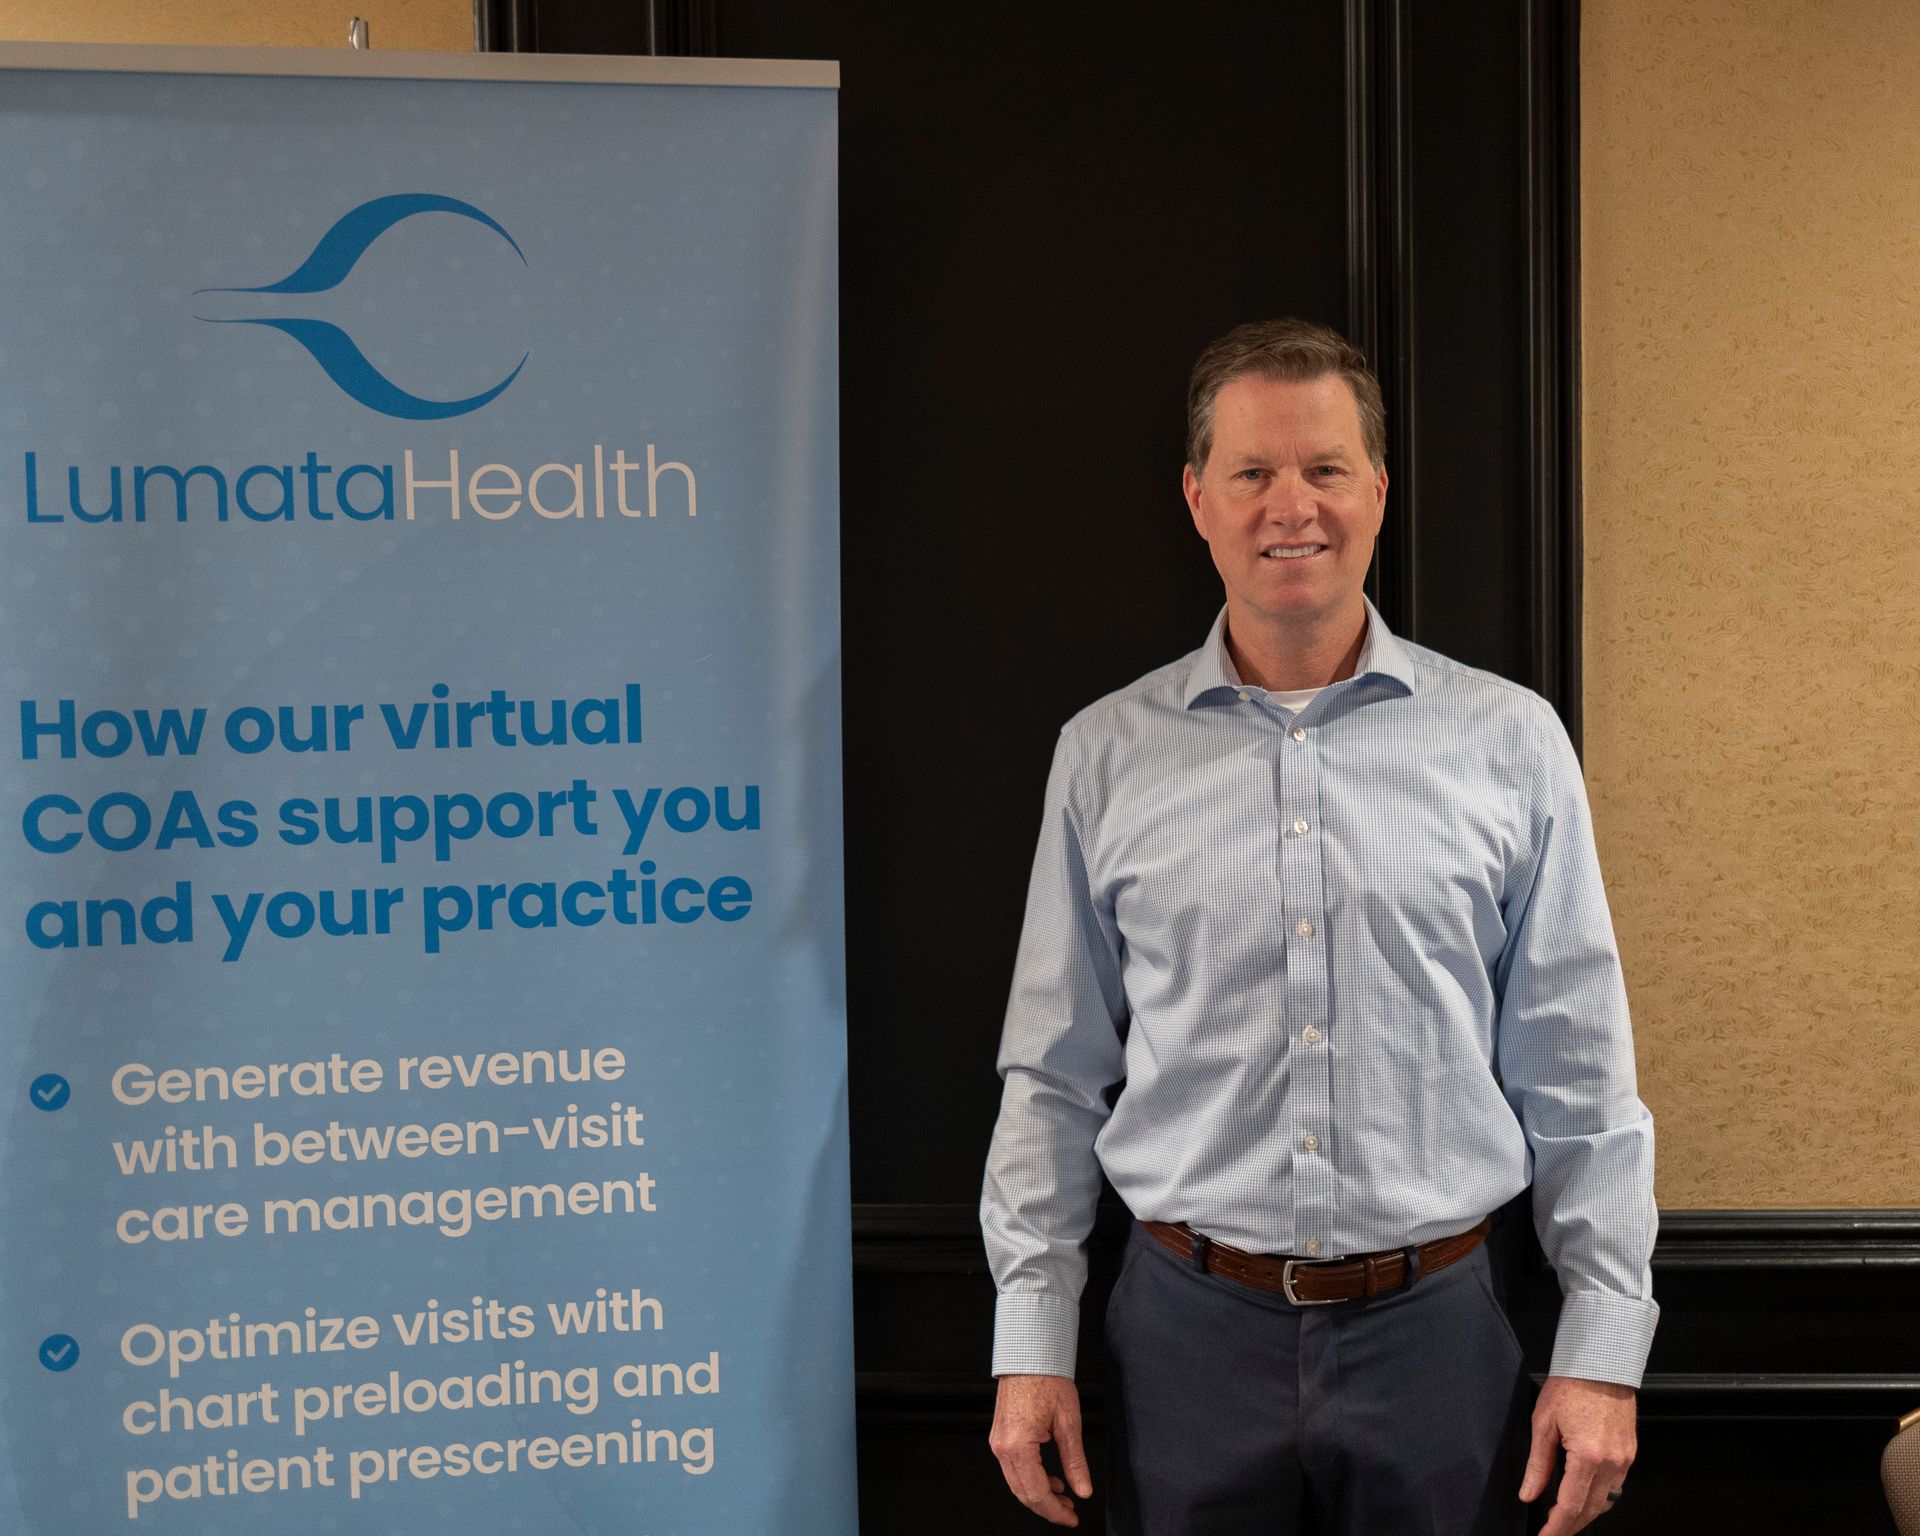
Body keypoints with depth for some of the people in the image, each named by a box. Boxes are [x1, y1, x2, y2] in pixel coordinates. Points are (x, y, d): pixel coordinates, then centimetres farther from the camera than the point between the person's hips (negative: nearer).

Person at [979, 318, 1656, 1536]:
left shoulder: (1509, 742, 1)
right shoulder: (1108, 755, 3)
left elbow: (1580, 1078, 2)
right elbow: (1055, 1077, 6)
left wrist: (1603, 1352, -1)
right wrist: (1032, 1343, 2)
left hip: (1434, 1331, 0)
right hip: (1190, 1331, 1)